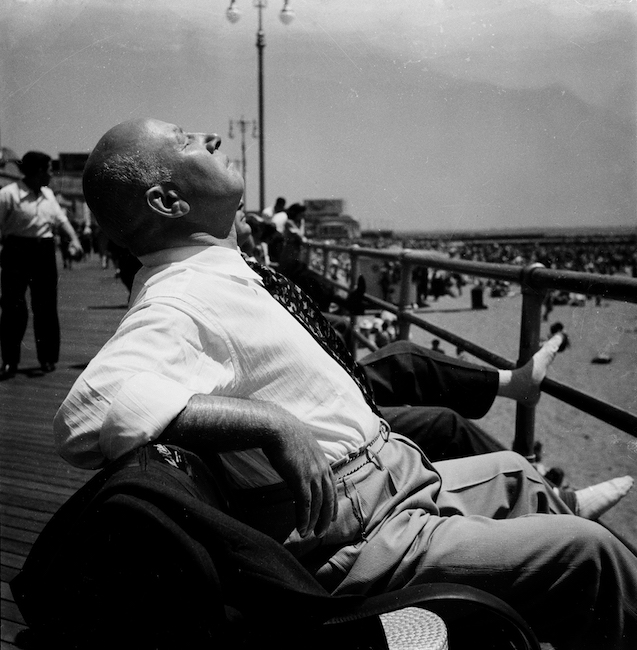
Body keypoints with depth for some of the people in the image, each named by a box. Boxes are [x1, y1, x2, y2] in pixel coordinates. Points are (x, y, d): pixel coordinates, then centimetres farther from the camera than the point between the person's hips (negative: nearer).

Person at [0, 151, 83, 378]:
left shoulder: (48, 195, 11)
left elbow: (61, 219, 13)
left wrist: (73, 239, -3)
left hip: (45, 252, 6)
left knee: (46, 306, 8)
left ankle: (47, 357, 19)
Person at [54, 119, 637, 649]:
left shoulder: (223, 270, 7)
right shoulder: (179, 300, -23)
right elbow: (87, 411, -40)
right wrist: (271, 422, -38)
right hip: (356, 535, -10)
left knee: (514, 473, 28)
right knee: (587, 552, -12)